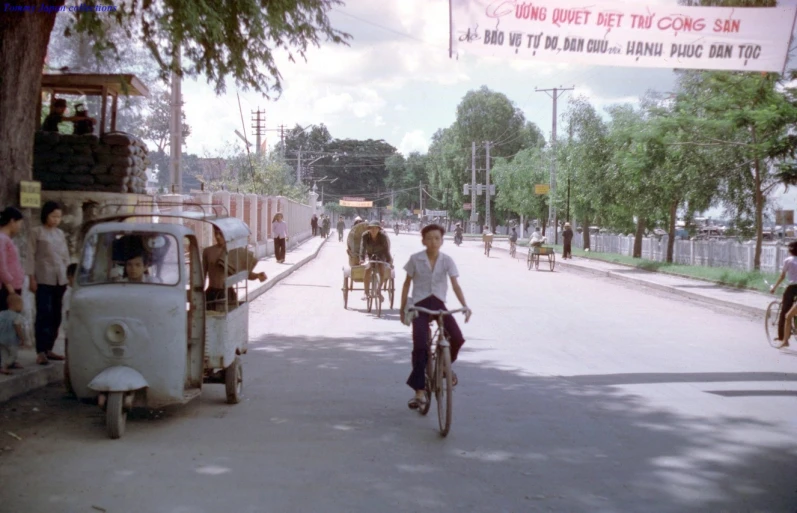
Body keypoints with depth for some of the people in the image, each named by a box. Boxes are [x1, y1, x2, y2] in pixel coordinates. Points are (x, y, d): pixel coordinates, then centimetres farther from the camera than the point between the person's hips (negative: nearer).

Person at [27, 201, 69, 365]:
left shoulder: (60, 233, 14)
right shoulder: (37, 232, -1)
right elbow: (31, 256, -4)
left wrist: (70, 276, 10)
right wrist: (31, 278, -10)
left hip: (60, 280, 6)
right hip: (44, 280, -5)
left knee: (56, 315, 7)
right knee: (44, 315, -10)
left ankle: (49, 349, 15)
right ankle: (41, 352, -11)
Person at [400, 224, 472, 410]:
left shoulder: (447, 260, -3)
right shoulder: (415, 259, -5)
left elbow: (455, 285, -11)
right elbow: (407, 283, 5)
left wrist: (465, 306, -24)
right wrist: (403, 308, 5)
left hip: (439, 304, 2)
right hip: (419, 305, -1)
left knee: (457, 337, -19)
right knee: (420, 345, -16)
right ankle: (419, 391, -8)